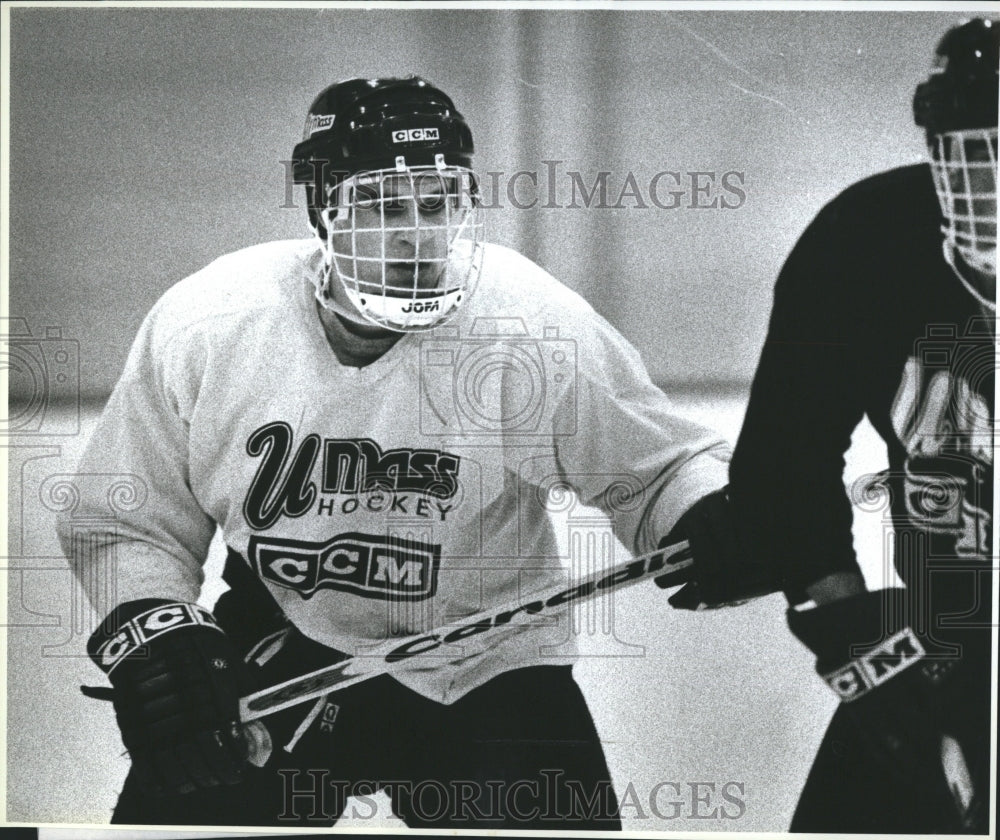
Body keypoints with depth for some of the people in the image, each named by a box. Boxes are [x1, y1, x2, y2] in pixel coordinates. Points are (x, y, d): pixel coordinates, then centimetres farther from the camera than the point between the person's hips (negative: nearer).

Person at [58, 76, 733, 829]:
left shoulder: (539, 324, -16)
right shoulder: (202, 323, -13)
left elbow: (660, 468, -6)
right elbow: (127, 523, -2)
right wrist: (152, 633, -18)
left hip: (485, 665, 0)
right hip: (280, 649, 1)